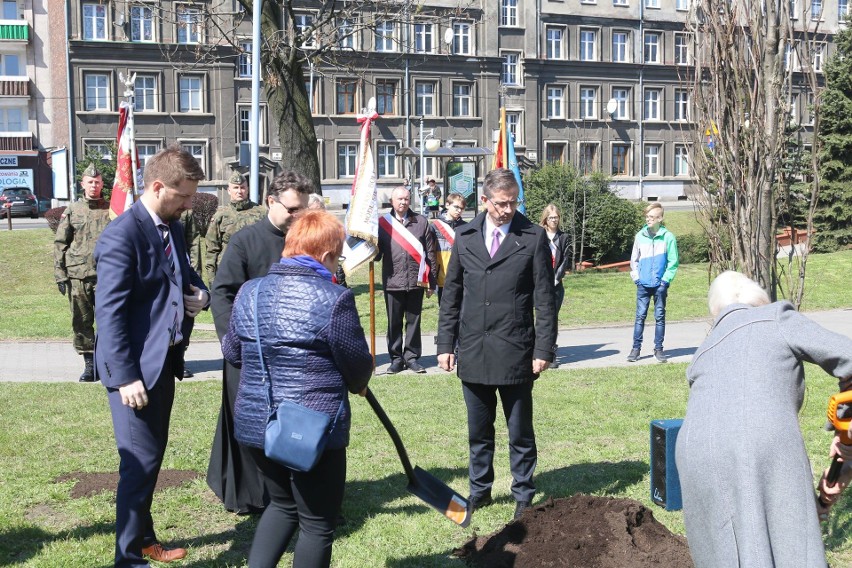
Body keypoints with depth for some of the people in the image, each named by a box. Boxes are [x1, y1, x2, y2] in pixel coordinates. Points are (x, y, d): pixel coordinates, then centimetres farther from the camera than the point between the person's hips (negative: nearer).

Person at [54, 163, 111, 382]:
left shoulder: (112, 210, 6)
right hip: (77, 275, 1)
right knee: (81, 322, 5)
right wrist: (59, 274, 1)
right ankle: (89, 364, 15)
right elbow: (60, 244, 7)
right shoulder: (72, 211, 8)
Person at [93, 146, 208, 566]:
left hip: (164, 359, 9)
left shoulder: (172, 227, 9)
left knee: (152, 456, 19)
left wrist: (199, 293, -1)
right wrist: (125, 376, -23)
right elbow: (110, 312, -20)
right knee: (141, 461, -5)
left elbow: (184, 274, 23)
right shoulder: (122, 235, -18)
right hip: (135, 366, -9)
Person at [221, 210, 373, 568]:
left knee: (283, 504, 27)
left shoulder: (249, 292, 2)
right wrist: (356, 384, 14)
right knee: (317, 524, 11)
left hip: (255, 423, 6)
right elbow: (360, 366, -9)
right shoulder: (334, 299, -16)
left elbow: (232, 352, 12)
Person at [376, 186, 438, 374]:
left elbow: (430, 253, 5)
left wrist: (431, 282, 3)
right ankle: (396, 358, 17)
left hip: (415, 281, 0)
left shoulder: (421, 222, 5)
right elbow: (377, 253, 5)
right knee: (394, 322, 7)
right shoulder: (383, 223, 3)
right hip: (393, 281, 0)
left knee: (413, 321, 7)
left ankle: (411, 357, 18)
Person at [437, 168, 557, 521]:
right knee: (479, 432, 15)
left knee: (520, 432, 8)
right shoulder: (465, 237, 6)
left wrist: (543, 349, -8)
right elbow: (451, 295, 10)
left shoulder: (533, 237, -3)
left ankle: (523, 496, 22)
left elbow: (544, 299, -3)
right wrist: (445, 344, 5)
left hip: (515, 354, -3)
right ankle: (480, 491, 30)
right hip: (472, 352, 3)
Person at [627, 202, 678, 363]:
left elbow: (673, 262, -2)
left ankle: (658, 349, 15)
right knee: (640, 316, 2)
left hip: (660, 285, -1)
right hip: (643, 285, 1)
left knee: (660, 317, 6)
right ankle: (636, 348, 8)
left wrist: (665, 280, -8)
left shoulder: (668, 237, -5)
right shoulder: (640, 236, 1)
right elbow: (634, 259, 10)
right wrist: (636, 277, 2)